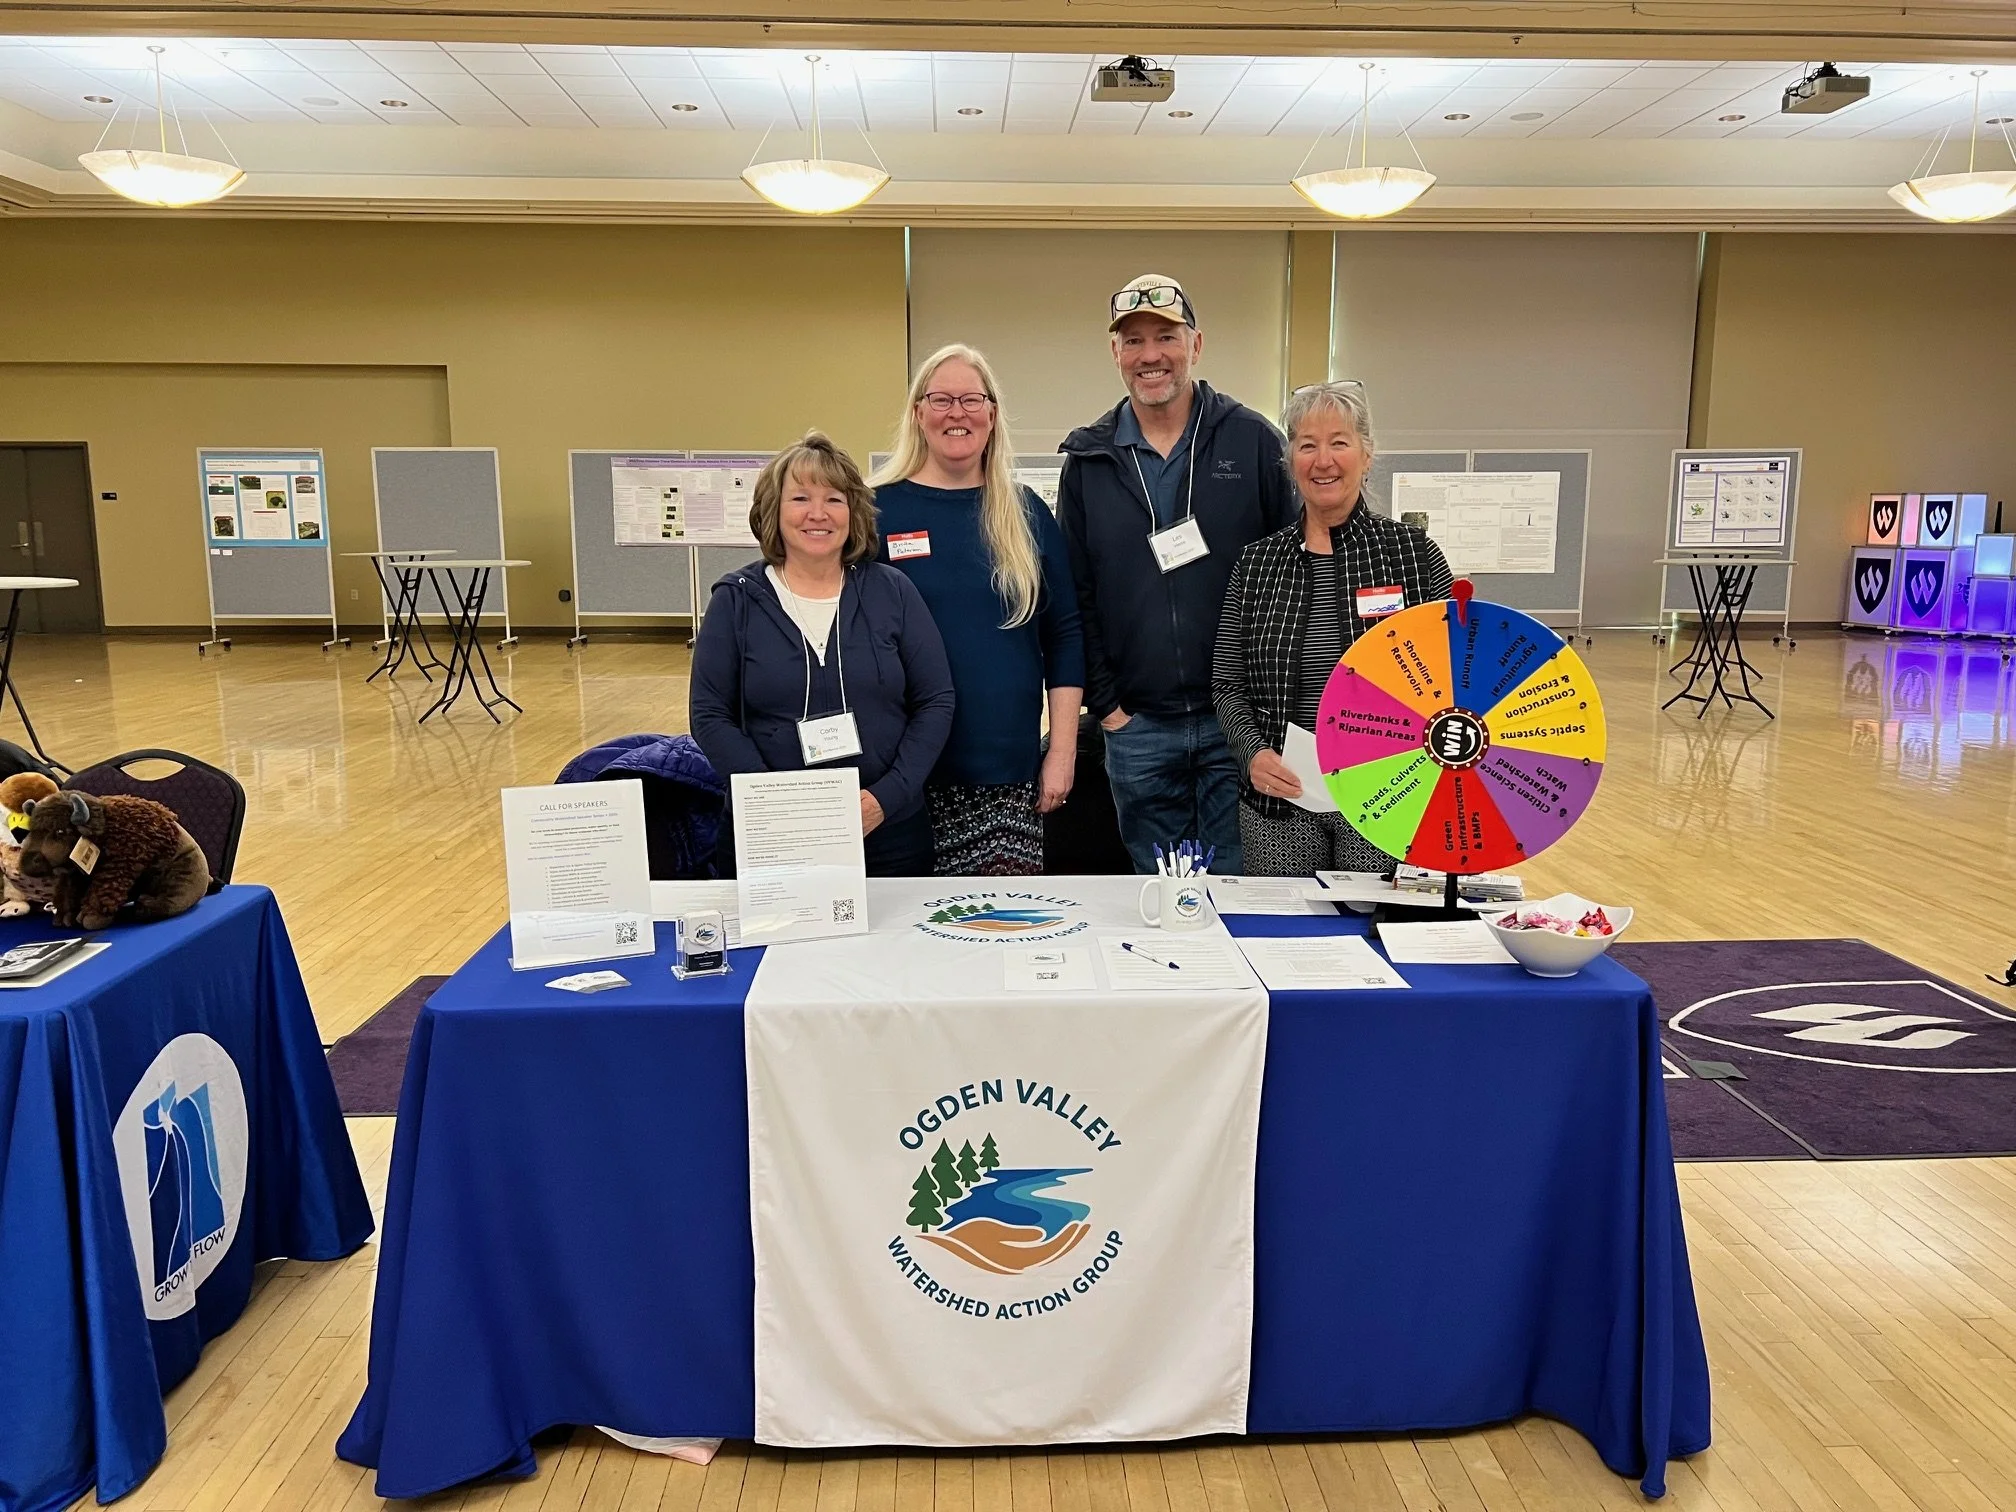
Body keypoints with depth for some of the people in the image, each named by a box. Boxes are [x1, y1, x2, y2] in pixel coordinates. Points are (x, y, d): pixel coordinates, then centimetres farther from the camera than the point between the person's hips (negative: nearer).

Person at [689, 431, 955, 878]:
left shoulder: (892, 591, 1)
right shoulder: (737, 600, 0)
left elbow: (935, 702, 1)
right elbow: (710, 717, -3)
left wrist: (887, 796, -12)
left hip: (888, 832, 1)